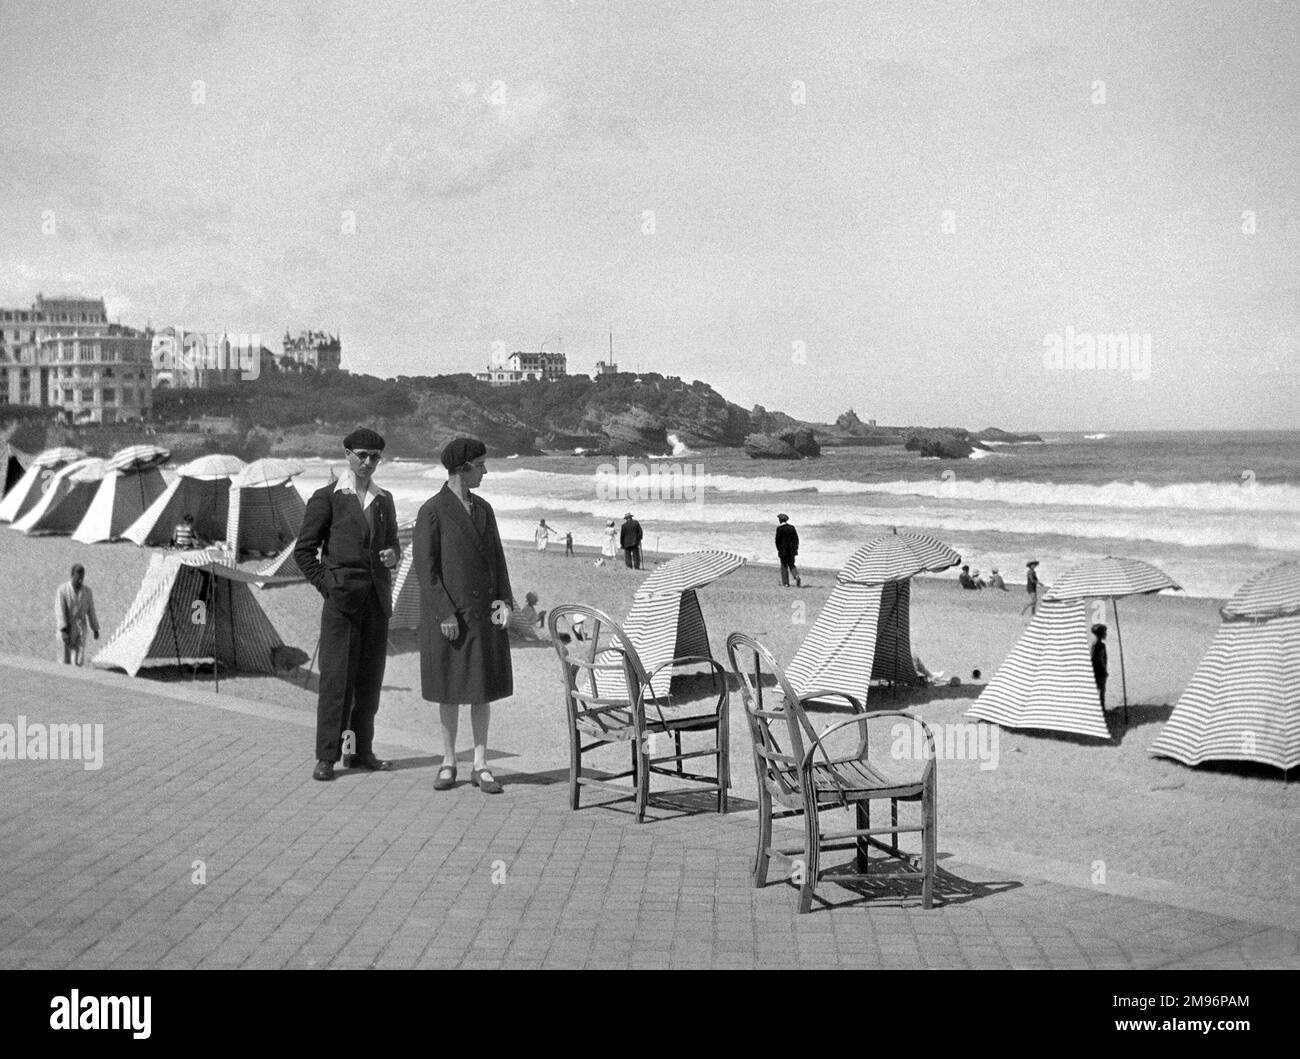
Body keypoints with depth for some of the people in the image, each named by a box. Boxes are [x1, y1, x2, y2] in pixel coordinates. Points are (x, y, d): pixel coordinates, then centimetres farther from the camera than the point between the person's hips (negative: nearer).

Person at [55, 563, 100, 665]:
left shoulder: (87, 591, 1)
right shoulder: (62, 590, -11)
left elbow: (91, 611, 10)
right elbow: (59, 611, -19)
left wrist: (96, 629, 14)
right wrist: (63, 630, -28)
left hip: (80, 630, 2)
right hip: (66, 629, -2)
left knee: (79, 661, -10)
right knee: (66, 661, 1)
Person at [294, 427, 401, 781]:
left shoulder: (385, 500, 14)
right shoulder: (327, 498, -1)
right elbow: (304, 550, 0)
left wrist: (392, 554, 0)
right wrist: (327, 585, -8)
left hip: (377, 600, 5)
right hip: (342, 600, -5)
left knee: (370, 678, 7)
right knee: (336, 677, -7)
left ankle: (362, 750, 16)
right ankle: (326, 758, -3)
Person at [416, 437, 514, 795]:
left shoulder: (483, 509, 9)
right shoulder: (432, 511, -9)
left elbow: (496, 559, 10)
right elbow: (425, 567, -11)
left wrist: (505, 602, -4)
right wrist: (444, 614, -17)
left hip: (484, 613, 5)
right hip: (447, 614, -5)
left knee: (483, 688, 5)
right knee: (450, 688, 4)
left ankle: (480, 766, 11)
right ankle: (448, 763, 16)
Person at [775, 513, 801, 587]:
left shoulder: (779, 529, -9)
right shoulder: (792, 528, 7)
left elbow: (778, 540, -11)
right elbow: (796, 539, 9)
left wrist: (778, 550, -3)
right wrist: (796, 548, 15)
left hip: (783, 550, -5)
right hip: (792, 550, 5)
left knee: (784, 566, 5)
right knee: (791, 565, 15)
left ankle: (785, 583, 4)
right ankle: (797, 577, -10)